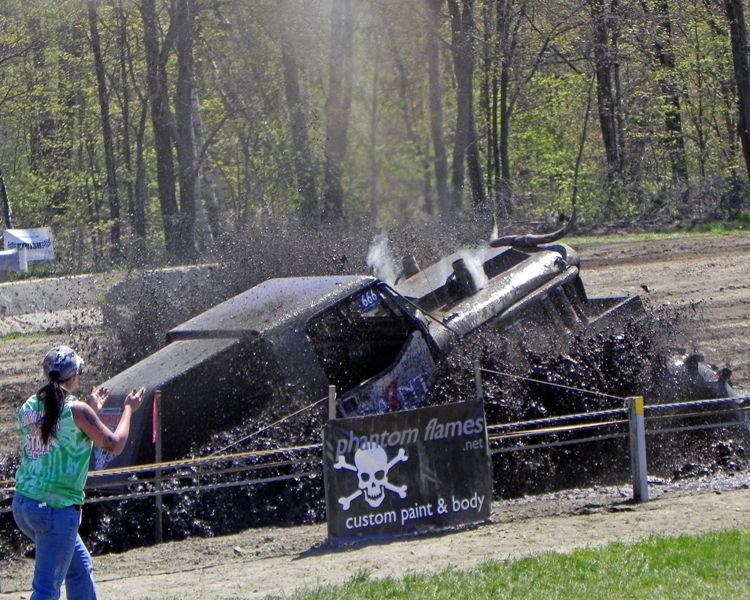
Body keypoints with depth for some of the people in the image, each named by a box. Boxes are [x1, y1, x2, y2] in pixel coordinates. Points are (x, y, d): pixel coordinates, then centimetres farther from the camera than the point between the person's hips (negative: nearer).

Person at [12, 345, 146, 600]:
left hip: (23, 503, 8)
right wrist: (128, 409, 11)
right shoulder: (76, 410, -13)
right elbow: (114, 444, -3)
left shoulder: (28, 408, 7)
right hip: (56, 509, -8)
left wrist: (92, 409, 30)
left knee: (80, 567, 24)